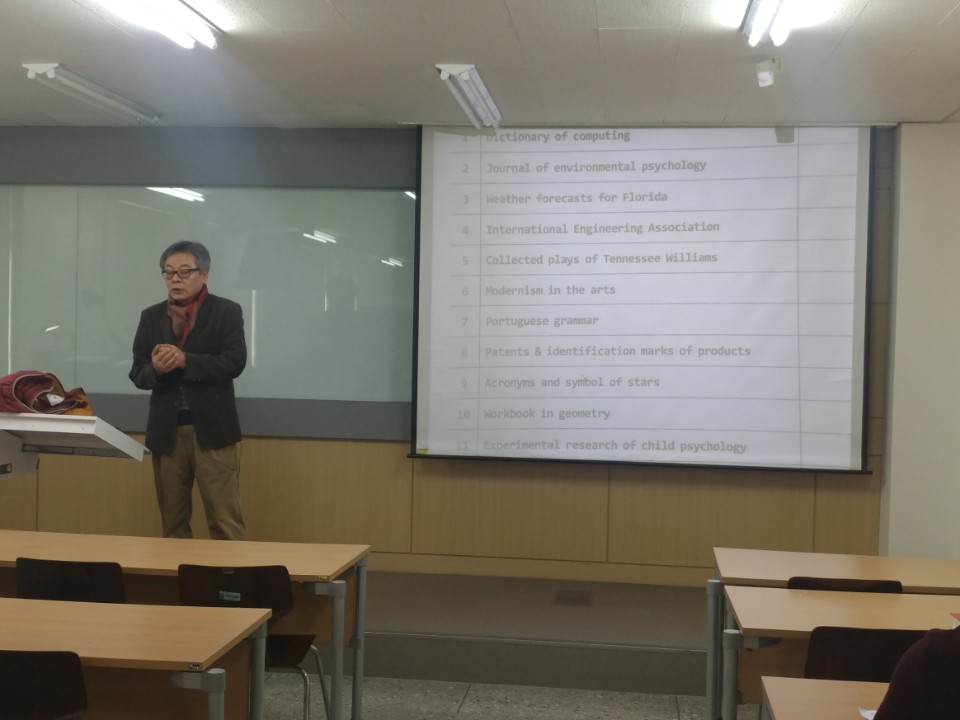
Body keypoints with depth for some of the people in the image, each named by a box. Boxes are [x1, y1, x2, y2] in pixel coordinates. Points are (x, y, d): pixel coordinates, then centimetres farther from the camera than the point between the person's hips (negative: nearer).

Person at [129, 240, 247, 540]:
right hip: (166, 430, 4)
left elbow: (234, 362, -12)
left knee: (225, 521, -4)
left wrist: (185, 360, -20)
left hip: (212, 428, -4)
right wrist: (156, 369, -16)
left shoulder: (227, 311, 0)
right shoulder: (151, 316, 11)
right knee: (172, 521, 11)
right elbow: (138, 373, 7)